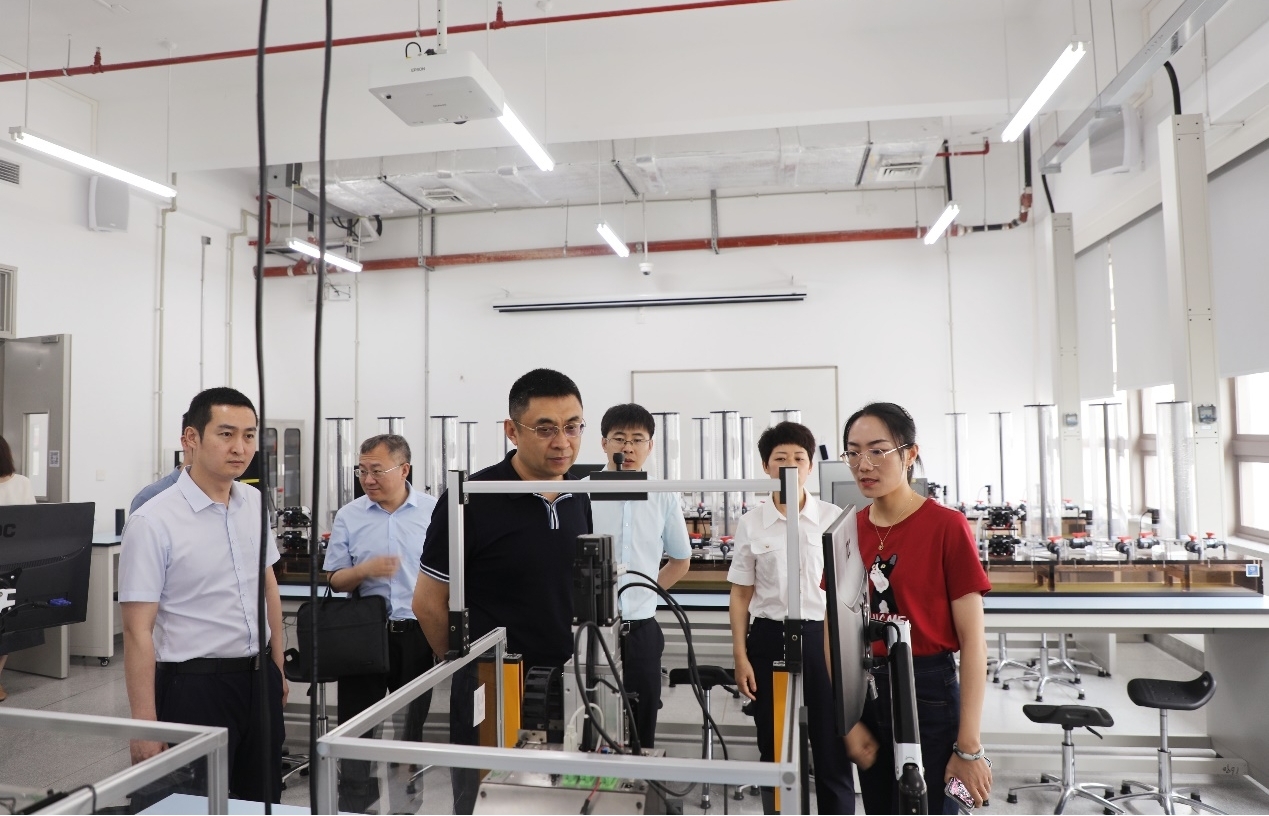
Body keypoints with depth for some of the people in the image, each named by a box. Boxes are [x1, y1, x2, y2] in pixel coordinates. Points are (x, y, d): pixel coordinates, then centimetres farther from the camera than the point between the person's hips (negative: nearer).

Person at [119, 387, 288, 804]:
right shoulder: (153, 521, -15)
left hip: (259, 678, 6)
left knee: (264, 802, 17)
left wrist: (277, 669, 15)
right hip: (196, 686, -5)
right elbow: (138, 630, -15)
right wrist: (145, 724, -15)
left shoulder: (256, 502, 2)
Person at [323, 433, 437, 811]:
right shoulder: (349, 516, -1)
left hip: (417, 634, -1)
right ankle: (354, 805, 25)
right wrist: (365, 570, -18)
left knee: (411, 725, 13)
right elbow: (335, 581, 3)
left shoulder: (434, 511, -5)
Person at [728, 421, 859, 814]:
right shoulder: (751, 523, 0)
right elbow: (740, 594, 4)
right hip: (769, 638, 1)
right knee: (773, 748, 12)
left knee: (833, 748, 5)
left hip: (822, 637, -1)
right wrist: (740, 656, 0)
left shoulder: (834, 518, -1)